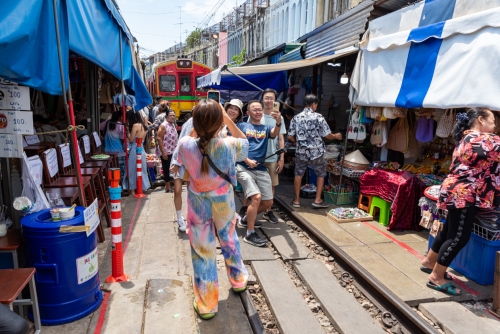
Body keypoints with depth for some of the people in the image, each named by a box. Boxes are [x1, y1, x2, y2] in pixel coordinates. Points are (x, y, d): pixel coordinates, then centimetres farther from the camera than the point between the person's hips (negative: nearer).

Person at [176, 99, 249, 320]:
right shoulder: (228, 145, -24)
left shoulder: (185, 145, -21)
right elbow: (244, 141, 1)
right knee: (229, 239, 25)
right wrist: (227, 119, -4)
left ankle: (206, 304, 23)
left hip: (198, 205, 0)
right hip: (223, 202, 1)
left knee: (202, 250, 11)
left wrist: (198, 126, 1)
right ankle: (238, 279, 48)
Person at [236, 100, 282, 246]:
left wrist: (278, 122, -30)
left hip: (261, 169, 5)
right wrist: (247, 160, -13)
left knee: (268, 203, 7)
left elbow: (275, 134, -8)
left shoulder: (266, 128, 15)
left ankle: (246, 219, 31)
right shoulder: (242, 126, 7)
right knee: (256, 197, -22)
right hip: (243, 168, -5)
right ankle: (250, 234, -10)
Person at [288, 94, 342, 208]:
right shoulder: (318, 117, -8)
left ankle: (297, 200, 20)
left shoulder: (296, 118, 0)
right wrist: (336, 136, 13)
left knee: (298, 174, 16)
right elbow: (327, 135, -8)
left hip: (301, 152, 3)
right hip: (316, 152, -2)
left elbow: (290, 137, 1)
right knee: (321, 174, 16)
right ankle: (318, 200, 15)